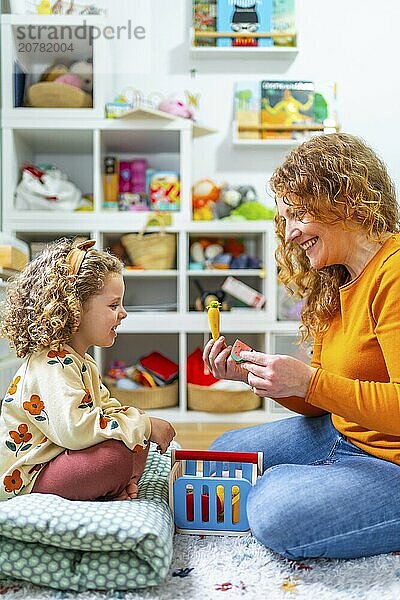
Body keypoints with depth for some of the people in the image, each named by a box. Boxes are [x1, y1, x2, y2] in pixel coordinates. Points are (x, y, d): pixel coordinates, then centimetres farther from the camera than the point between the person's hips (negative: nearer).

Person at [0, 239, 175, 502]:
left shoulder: (82, 361, 10)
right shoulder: (53, 364, -24)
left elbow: (107, 407, 12)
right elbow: (75, 429, -37)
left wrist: (143, 422, -9)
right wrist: (144, 426, -28)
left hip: (54, 456, 10)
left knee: (137, 432, 8)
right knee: (115, 454, -31)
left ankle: (116, 489, -9)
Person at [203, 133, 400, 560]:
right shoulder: (336, 282, 6)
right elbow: (320, 403, 7)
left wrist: (309, 381, -28)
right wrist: (252, 375, -7)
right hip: (341, 435, 9)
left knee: (275, 512, -25)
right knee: (224, 452, 13)